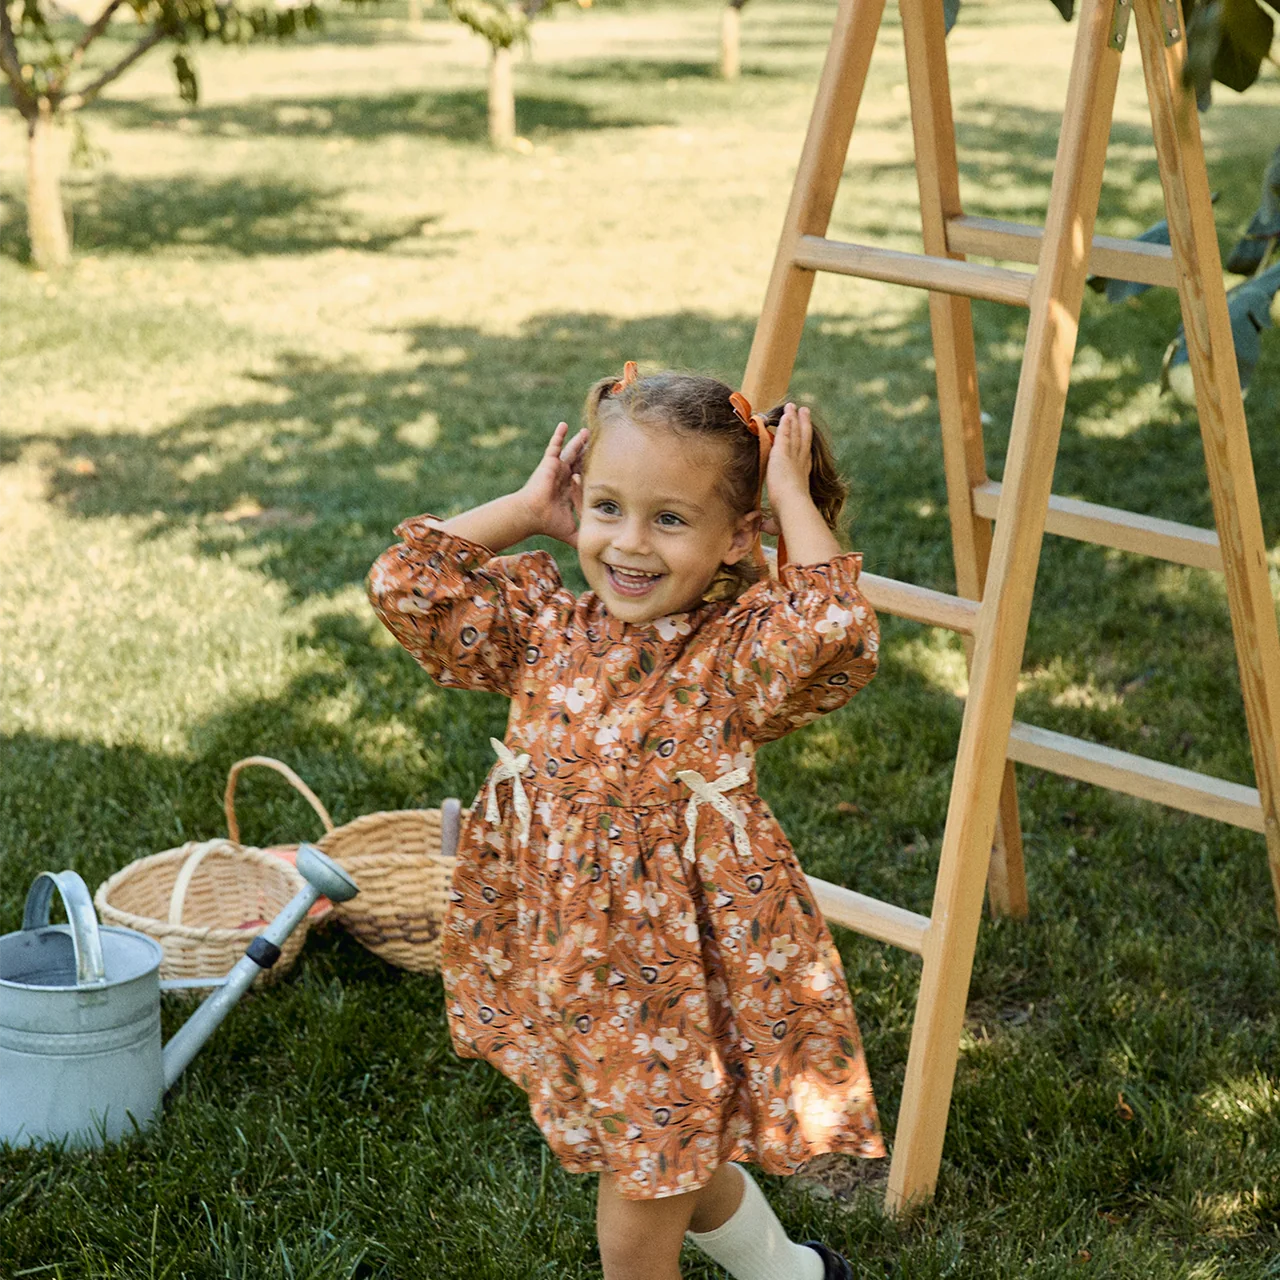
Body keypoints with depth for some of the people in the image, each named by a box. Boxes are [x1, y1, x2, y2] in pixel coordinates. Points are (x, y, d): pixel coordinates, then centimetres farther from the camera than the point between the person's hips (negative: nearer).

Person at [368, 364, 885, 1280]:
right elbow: (406, 583, -6)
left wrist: (792, 494, -23)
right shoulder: (544, 627, -2)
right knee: (670, 1169, 26)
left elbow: (836, 628, -35)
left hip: (678, 978, -5)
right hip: (561, 967, 5)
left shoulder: (734, 653, -15)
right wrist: (528, 509, -4)